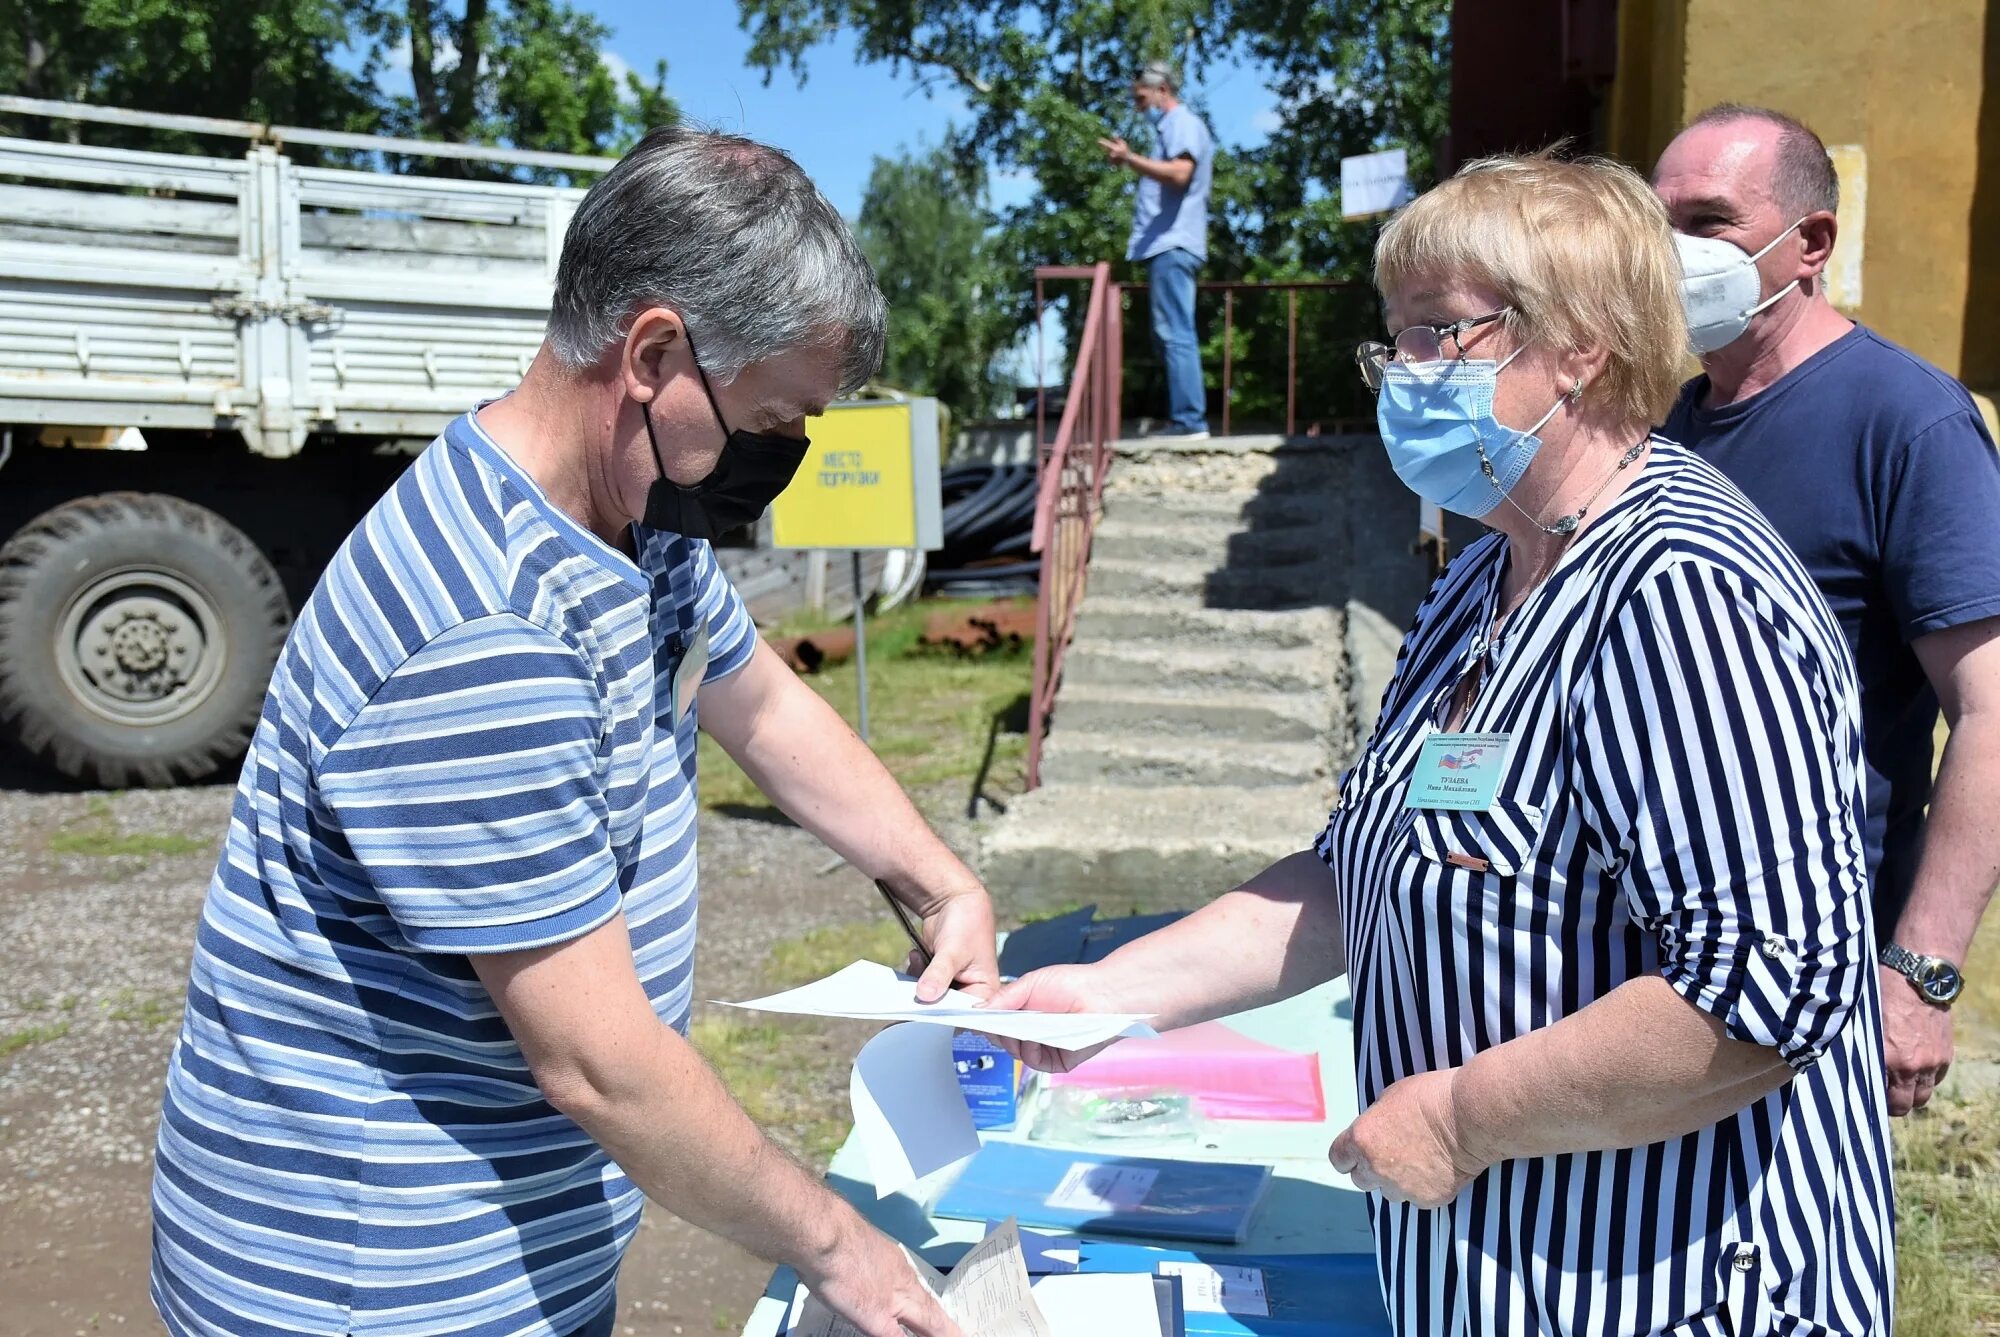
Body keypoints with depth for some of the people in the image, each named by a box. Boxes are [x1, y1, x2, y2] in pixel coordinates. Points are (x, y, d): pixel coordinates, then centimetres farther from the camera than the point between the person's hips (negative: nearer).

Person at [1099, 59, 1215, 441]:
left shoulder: (1183, 123, -6)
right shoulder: (1173, 128, 25)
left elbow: (1180, 173, -23)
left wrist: (1130, 158, -21)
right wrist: (1131, 162, 25)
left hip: (1172, 245, -11)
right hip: (1166, 246, 11)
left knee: (1175, 334, -14)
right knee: (1168, 335, 10)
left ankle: (1189, 420, -17)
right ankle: (1183, 418, 11)